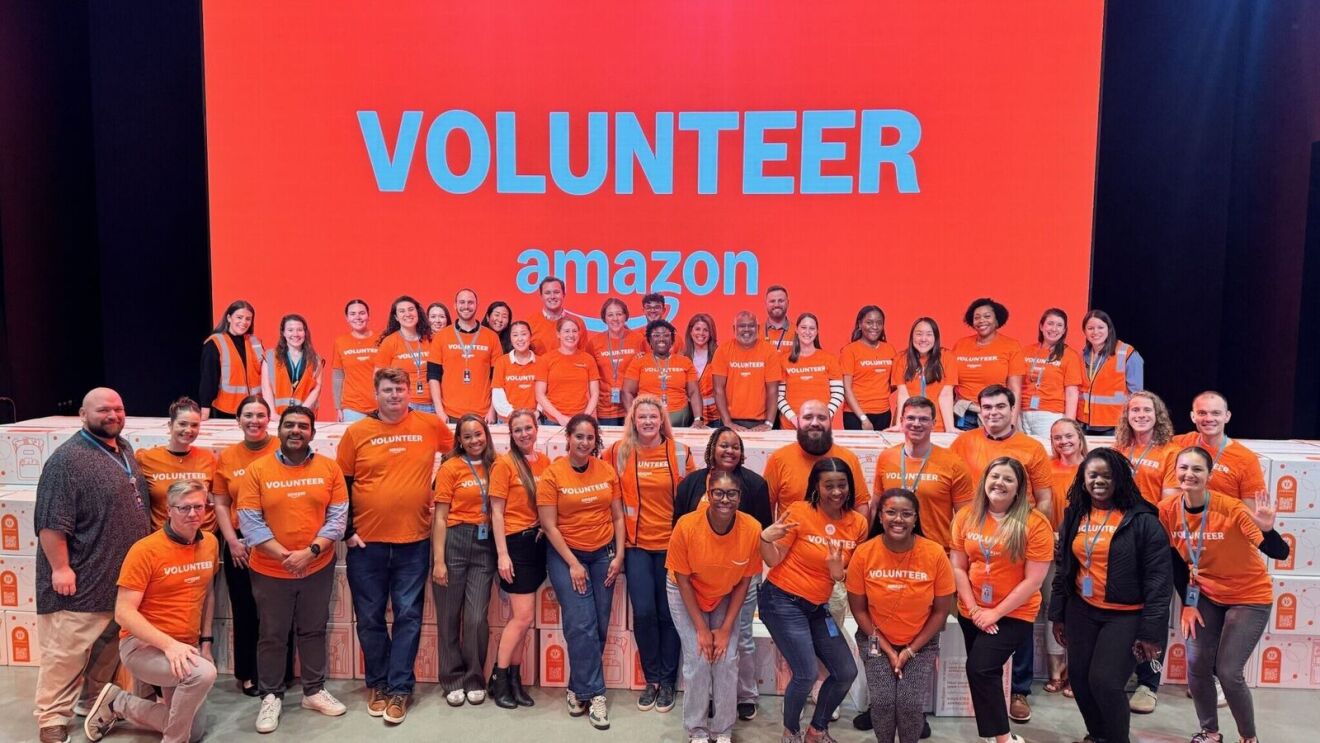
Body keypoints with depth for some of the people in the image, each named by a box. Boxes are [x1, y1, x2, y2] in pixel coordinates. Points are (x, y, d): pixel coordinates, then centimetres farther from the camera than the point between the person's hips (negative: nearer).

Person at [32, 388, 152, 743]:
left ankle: (94, 704, 33)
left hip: (124, 577, 8)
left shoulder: (124, 450, 12)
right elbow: (51, 521, -18)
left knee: (108, 649, 18)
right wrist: (60, 567, -21)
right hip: (82, 580, -8)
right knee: (67, 652, -2)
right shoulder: (68, 459, -15)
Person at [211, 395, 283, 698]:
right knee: (245, 612, 12)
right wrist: (232, 540, -2)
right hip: (241, 545, 2)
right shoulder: (226, 456, 4)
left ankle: (281, 674, 20)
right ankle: (246, 674, 26)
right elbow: (221, 504, 7)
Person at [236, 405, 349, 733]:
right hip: (270, 570, -1)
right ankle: (271, 696, 26)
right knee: (272, 635, 10)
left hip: (318, 568, 1)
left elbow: (337, 517, -5)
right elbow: (249, 521, -11)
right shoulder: (257, 470, -6)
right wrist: (284, 555, -18)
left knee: (314, 631, 14)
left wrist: (310, 552, -17)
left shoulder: (329, 469, -3)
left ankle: (314, 691, 29)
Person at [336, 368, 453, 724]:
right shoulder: (356, 432, -1)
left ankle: (400, 688, 13)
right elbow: (342, 485, 4)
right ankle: (378, 683, 26)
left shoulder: (430, 425, -1)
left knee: (408, 617, 4)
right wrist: (346, 530, -2)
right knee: (370, 618, 10)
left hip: (414, 541, 0)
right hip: (366, 542, 1)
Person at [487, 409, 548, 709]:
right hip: (515, 541, -5)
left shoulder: (545, 461, 7)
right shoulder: (504, 463, -8)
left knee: (520, 616, 12)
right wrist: (502, 554, -12)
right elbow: (497, 512, -9)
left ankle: (514, 678, 21)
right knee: (523, 616, -6)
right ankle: (498, 678, 8)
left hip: (538, 541, 5)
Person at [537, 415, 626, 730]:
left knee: (599, 626, 3)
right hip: (566, 554, -3)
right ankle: (594, 694, 1)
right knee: (581, 626, -10)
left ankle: (578, 689, 20)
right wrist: (573, 564, -12)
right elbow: (550, 526, -9)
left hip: (603, 553, 3)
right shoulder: (552, 474, -9)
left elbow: (618, 517, 5)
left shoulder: (606, 471, 0)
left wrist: (619, 556, -2)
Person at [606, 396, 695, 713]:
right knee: (643, 613, -2)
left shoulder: (680, 453, 0)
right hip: (637, 545, 0)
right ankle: (652, 679, 18)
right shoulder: (619, 452, -1)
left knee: (667, 613, 4)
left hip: (671, 544, 0)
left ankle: (668, 681, 20)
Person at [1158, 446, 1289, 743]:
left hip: (1250, 597, -4)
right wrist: (1188, 603, 0)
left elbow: (1280, 553, -29)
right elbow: (1176, 563, 1)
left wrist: (1267, 529, -48)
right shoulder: (1167, 510, -13)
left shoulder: (1231, 507, -25)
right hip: (1206, 595, 4)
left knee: (1228, 672, -6)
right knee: (1196, 665, -1)